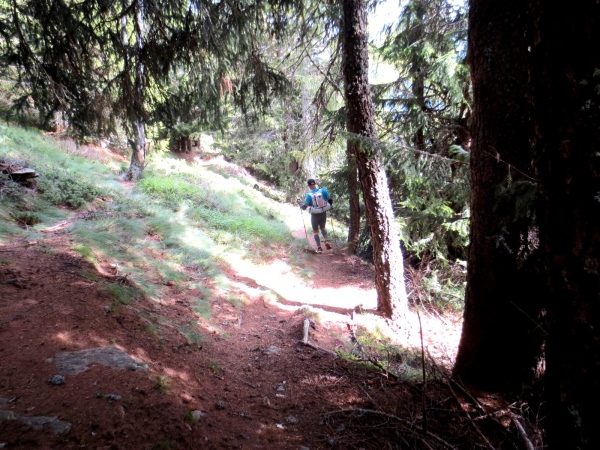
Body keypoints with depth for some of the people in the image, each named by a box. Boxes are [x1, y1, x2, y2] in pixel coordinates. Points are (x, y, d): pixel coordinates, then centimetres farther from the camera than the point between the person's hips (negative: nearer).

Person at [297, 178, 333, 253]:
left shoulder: (309, 195, -15)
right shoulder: (323, 190, -9)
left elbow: (304, 207, -11)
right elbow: (330, 200, -2)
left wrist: (299, 202, 8)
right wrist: (329, 206, 17)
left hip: (314, 215, -3)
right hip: (323, 213, 3)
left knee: (315, 231, 13)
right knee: (322, 228, 25)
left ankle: (319, 248, 10)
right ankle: (326, 241, 4)